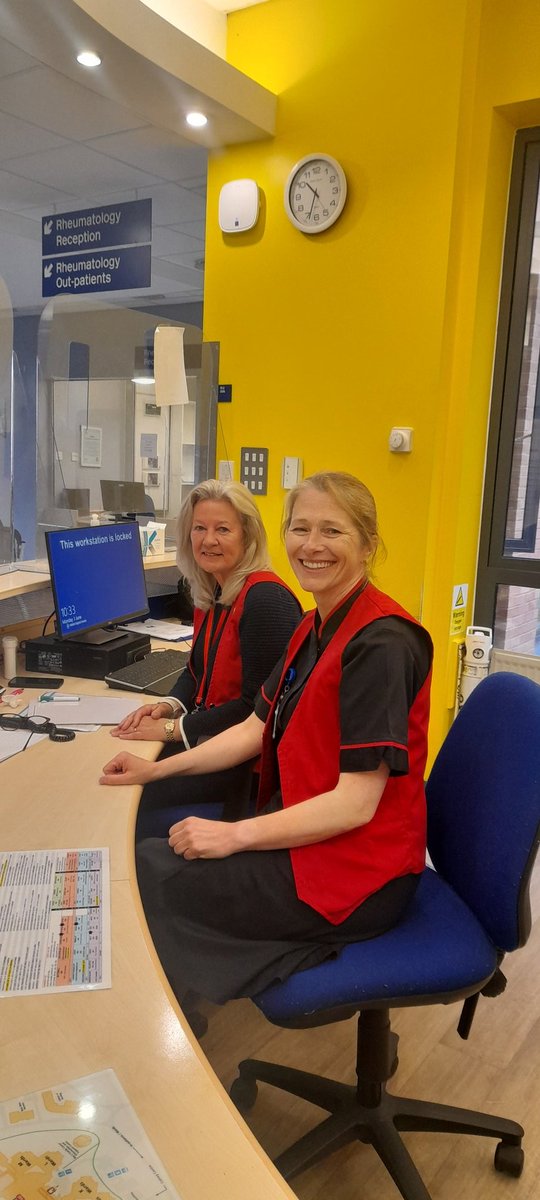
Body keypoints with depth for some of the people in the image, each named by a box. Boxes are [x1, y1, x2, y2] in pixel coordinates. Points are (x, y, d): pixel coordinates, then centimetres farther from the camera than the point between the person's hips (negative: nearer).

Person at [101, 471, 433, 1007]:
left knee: (145, 876, -7)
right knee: (149, 853, 1)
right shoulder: (314, 628, 7)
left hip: (354, 872, -8)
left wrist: (235, 835, -22)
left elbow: (355, 802, -24)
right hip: (304, 833, 8)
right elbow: (258, 728, 9)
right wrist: (158, 769, 2)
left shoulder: (381, 643, -22)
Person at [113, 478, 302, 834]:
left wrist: (175, 729, -17)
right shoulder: (211, 592, 8)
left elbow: (259, 706, -20)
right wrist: (169, 706, -1)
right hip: (210, 738, 8)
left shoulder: (267, 600, -20)